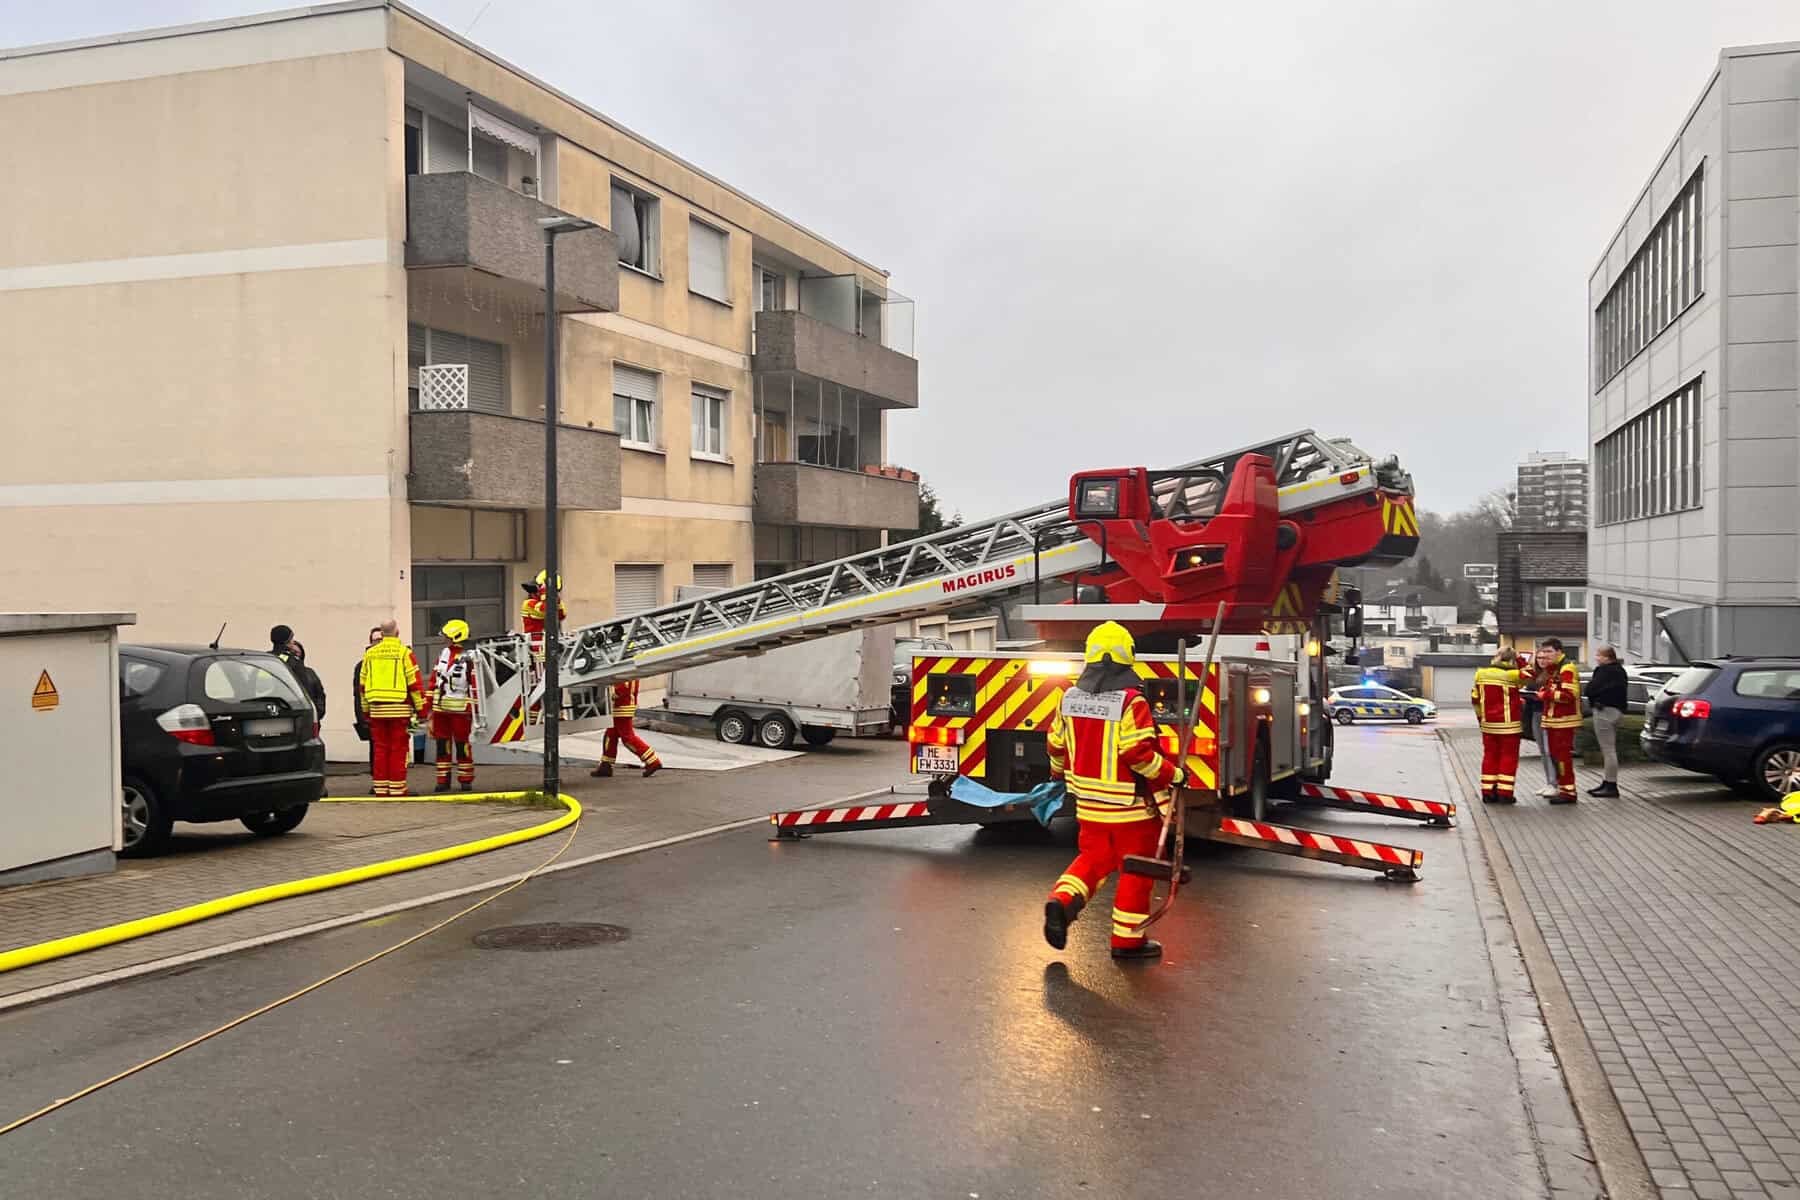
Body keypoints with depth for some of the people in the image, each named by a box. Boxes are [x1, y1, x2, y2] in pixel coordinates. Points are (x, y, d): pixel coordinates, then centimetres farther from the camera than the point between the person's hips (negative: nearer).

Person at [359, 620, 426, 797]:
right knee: (398, 750, 0)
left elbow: (363, 684, 13)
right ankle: (397, 789, -1)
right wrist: (420, 708, -1)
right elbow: (414, 683, -8)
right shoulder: (404, 653, -6)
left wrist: (366, 709, 21)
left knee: (380, 749, 9)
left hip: (377, 709, 4)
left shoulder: (370, 654, 9)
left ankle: (380, 789, 11)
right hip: (399, 709, -4)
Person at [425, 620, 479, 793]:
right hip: (440, 708, 6)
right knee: (442, 745, 7)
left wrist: (475, 710, -11)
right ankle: (443, 780, 13)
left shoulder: (468, 658, -7)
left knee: (462, 745, 0)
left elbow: (475, 685, -8)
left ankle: (466, 780, 8)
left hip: (460, 710, -6)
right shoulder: (442, 655, 12)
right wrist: (428, 706, 12)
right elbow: (433, 681, 15)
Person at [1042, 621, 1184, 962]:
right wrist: (1173, 774, -9)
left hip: (1089, 803, 6)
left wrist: (1058, 774, 31)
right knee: (1136, 870, 8)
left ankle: (1062, 899, -4)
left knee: (1093, 858, 20)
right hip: (1132, 805, -6)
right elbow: (1139, 754, -24)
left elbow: (1057, 744, 12)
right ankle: (1127, 940, 15)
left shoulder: (1070, 698, 1)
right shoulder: (1131, 702, -18)